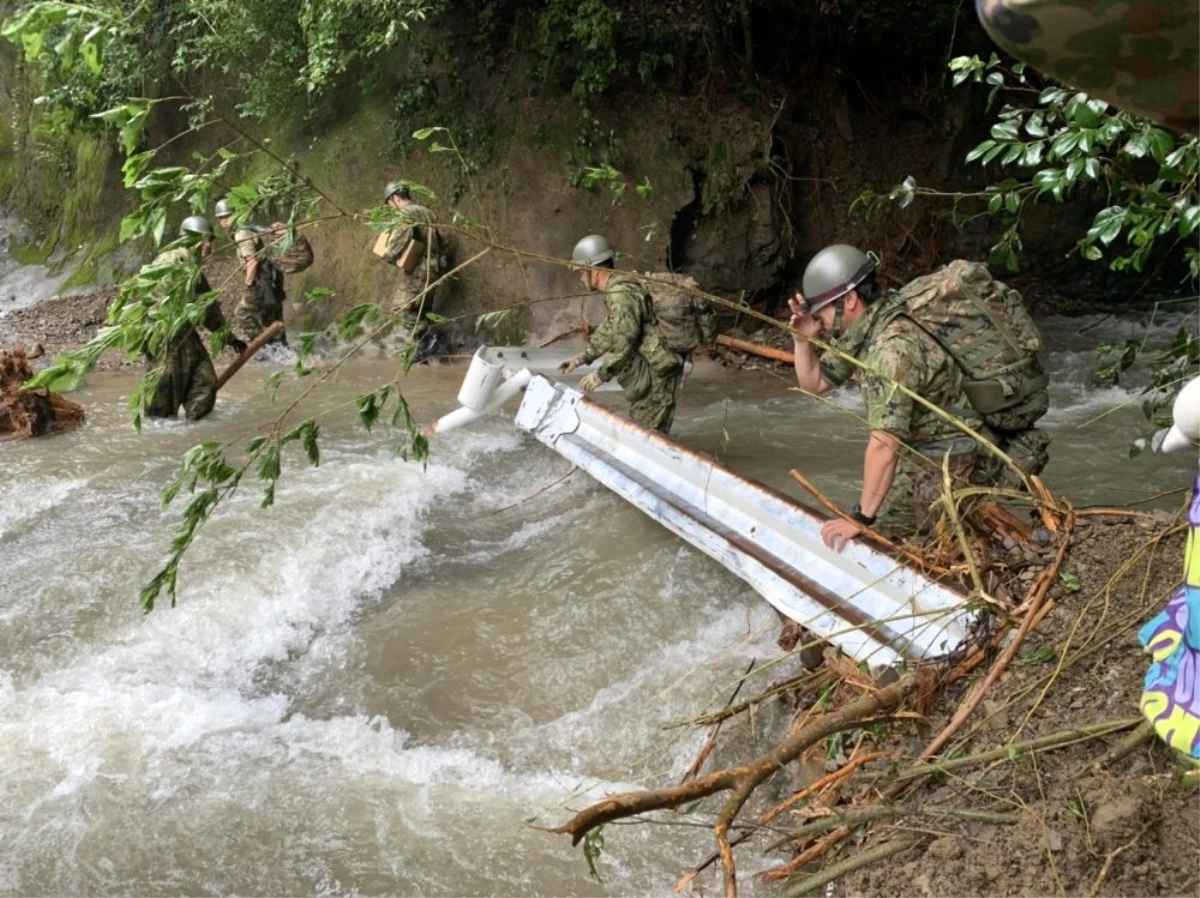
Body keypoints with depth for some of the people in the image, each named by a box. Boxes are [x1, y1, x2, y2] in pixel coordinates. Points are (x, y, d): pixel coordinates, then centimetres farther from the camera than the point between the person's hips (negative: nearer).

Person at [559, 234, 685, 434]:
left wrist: (601, 375, -17)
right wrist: (583, 357, 19)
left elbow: (624, 344, -26)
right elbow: (609, 331, 23)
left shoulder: (620, 294, -22)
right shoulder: (618, 288, 13)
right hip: (646, 373, 11)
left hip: (655, 373, -11)